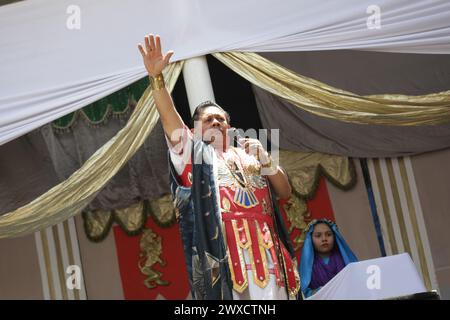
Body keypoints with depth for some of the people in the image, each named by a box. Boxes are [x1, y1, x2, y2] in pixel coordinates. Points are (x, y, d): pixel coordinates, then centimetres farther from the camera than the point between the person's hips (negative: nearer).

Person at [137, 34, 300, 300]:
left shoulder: (249, 155, 23)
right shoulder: (192, 153, 13)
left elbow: (285, 192, 18)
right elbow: (169, 117, -3)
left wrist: (265, 159, 4)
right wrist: (156, 76, -17)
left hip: (265, 248, 4)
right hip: (222, 250, -3)